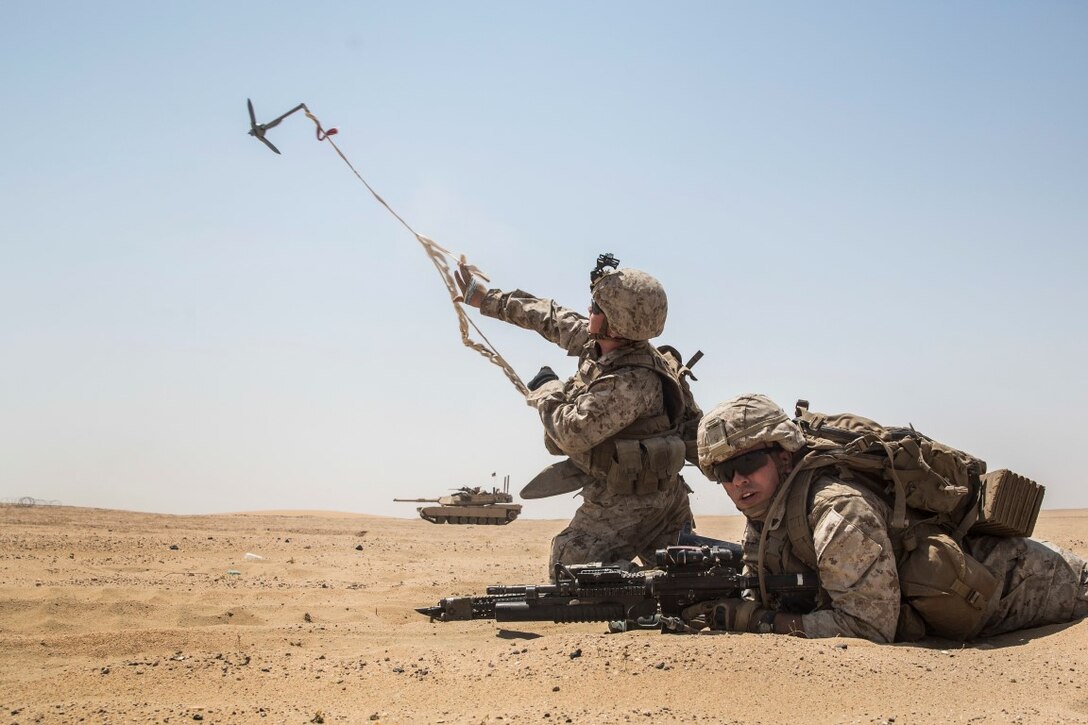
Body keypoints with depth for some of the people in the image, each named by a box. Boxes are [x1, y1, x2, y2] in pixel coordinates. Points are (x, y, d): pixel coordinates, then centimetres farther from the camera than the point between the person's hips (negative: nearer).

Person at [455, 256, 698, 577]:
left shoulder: (633, 381, -31)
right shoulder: (595, 340, -4)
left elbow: (572, 434, -30)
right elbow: (552, 318, 10)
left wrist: (546, 390, -11)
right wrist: (484, 298, 18)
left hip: (630, 497, -9)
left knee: (569, 565, -7)